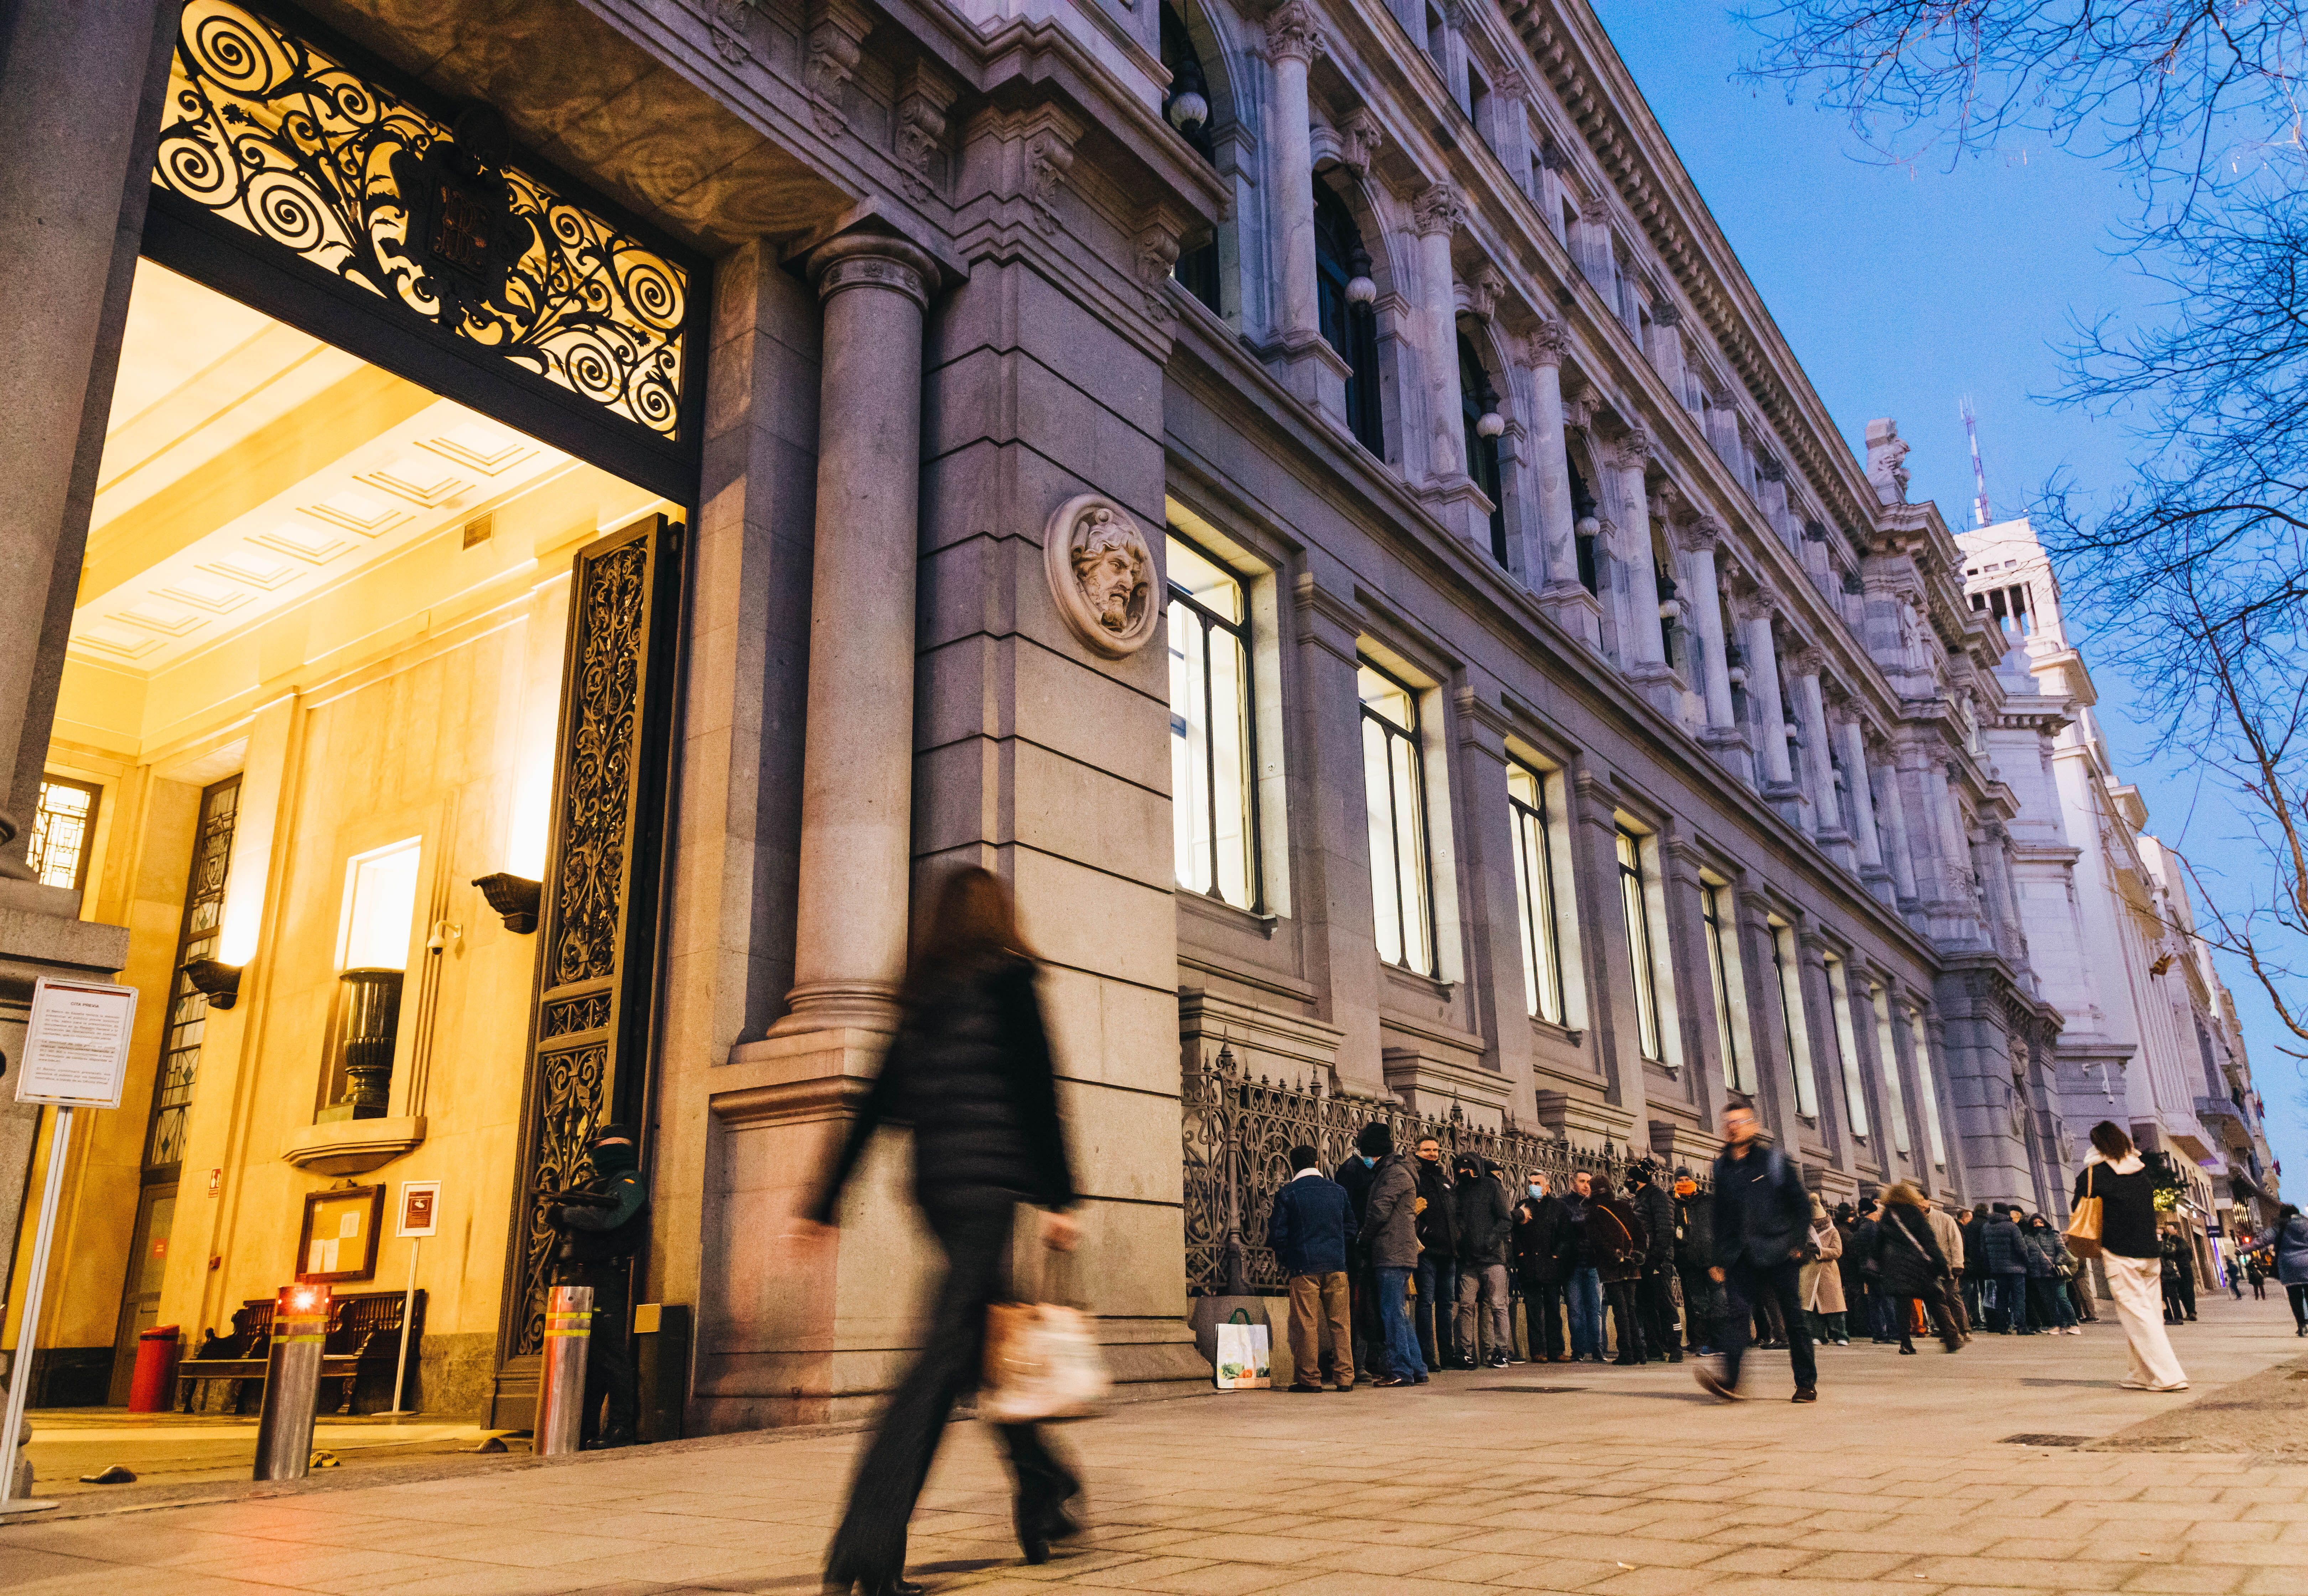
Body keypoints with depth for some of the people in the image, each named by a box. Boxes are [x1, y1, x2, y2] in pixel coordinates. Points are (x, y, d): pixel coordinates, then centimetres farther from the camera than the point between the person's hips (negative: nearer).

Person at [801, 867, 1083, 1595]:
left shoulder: (922, 994, 17)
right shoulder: (1007, 977, -1)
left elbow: (876, 1103, 16)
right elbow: (1034, 1089, -10)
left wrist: (824, 1201, 18)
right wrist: (1057, 1198, -11)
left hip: (935, 1182, 7)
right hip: (992, 1179, -7)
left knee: (988, 1341, 16)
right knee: (949, 1351, -9)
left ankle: (1041, 1500, 25)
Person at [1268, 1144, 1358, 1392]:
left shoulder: (1287, 1193, -2)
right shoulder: (1339, 1191, 9)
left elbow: (1278, 1234, -4)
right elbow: (1351, 1230, 12)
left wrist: (1285, 1262, 10)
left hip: (1304, 1268, -3)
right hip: (1337, 1266, 3)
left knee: (1307, 1325, 2)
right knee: (1340, 1323, 7)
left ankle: (1310, 1378, 3)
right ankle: (1344, 1377, 6)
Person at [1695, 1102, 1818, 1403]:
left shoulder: (1774, 1159, 3)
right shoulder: (1722, 1166, 13)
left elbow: (1800, 1203, 3)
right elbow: (1719, 1215, 16)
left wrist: (1798, 1242, -6)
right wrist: (1718, 1260, 12)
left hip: (1779, 1253, -2)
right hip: (1741, 1255, 3)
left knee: (1794, 1317, 3)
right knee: (1738, 1312, -12)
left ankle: (1807, 1383, 14)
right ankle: (1730, 1378, -24)